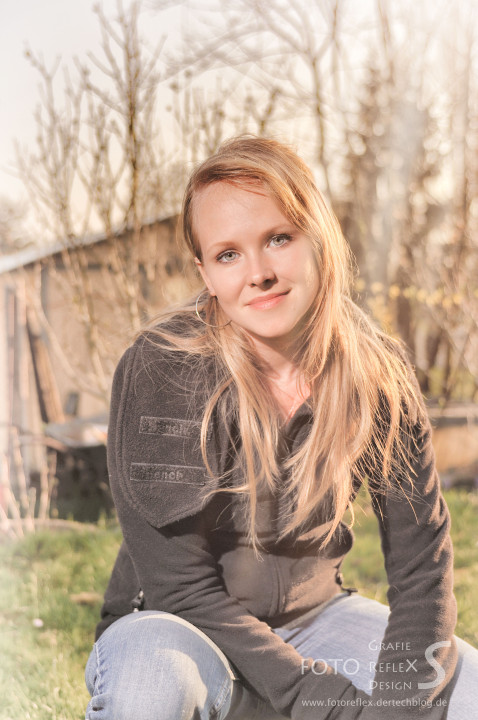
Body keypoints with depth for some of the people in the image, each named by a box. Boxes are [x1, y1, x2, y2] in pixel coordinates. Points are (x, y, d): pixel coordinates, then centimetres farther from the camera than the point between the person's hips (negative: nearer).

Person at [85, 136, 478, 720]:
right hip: (169, 626, -3)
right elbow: (181, 589, -19)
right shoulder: (158, 371, -20)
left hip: (312, 617, 3)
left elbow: (422, 567, -6)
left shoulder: (377, 372, -9)